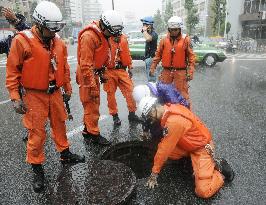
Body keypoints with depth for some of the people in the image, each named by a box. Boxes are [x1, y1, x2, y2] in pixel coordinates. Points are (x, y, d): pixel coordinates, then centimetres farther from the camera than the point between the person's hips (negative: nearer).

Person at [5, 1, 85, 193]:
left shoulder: (59, 42, 5)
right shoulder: (22, 41, -11)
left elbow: (64, 67, 14)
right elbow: (13, 71, -9)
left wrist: (67, 87, 17)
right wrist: (15, 97, -11)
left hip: (55, 92, 5)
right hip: (34, 95, -5)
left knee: (60, 124, 17)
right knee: (37, 132, 1)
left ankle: (65, 154, 37)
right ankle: (37, 169, 18)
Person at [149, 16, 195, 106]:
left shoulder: (186, 40, -2)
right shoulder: (164, 40, 4)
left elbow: (191, 56, -2)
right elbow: (158, 55, 8)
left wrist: (190, 72, -8)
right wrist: (152, 68, 4)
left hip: (180, 72, -3)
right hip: (166, 71, 3)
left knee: (183, 94, 0)